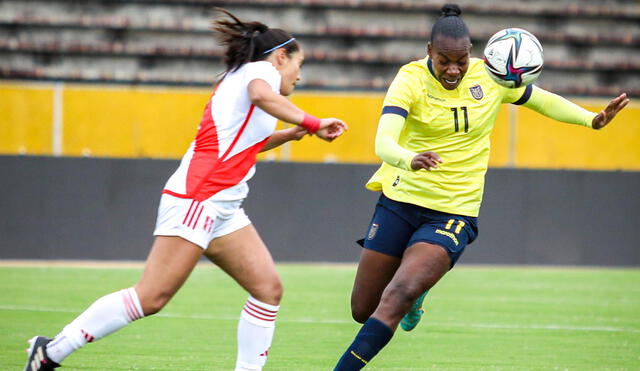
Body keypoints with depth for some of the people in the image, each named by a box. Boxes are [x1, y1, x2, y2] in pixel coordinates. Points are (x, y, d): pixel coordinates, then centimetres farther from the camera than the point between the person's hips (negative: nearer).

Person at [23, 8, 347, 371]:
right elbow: (261, 95, -28)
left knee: (268, 288, -1)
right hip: (197, 198, -11)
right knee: (151, 297, -12)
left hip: (223, 209, 11)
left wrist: (289, 134, 29)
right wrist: (312, 123, -23)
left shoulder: (238, 79, 25)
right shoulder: (261, 70, -2)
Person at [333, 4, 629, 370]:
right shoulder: (411, 79, -14)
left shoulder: (490, 77, -5)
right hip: (401, 199, 0)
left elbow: (543, 100, 14)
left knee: (397, 297, -21)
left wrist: (593, 119, -2)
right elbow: (383, 142, -28)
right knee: (363, 310, 9)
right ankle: (416, 291, 41)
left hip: (454, 212, 0)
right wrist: (409, 159, -51)